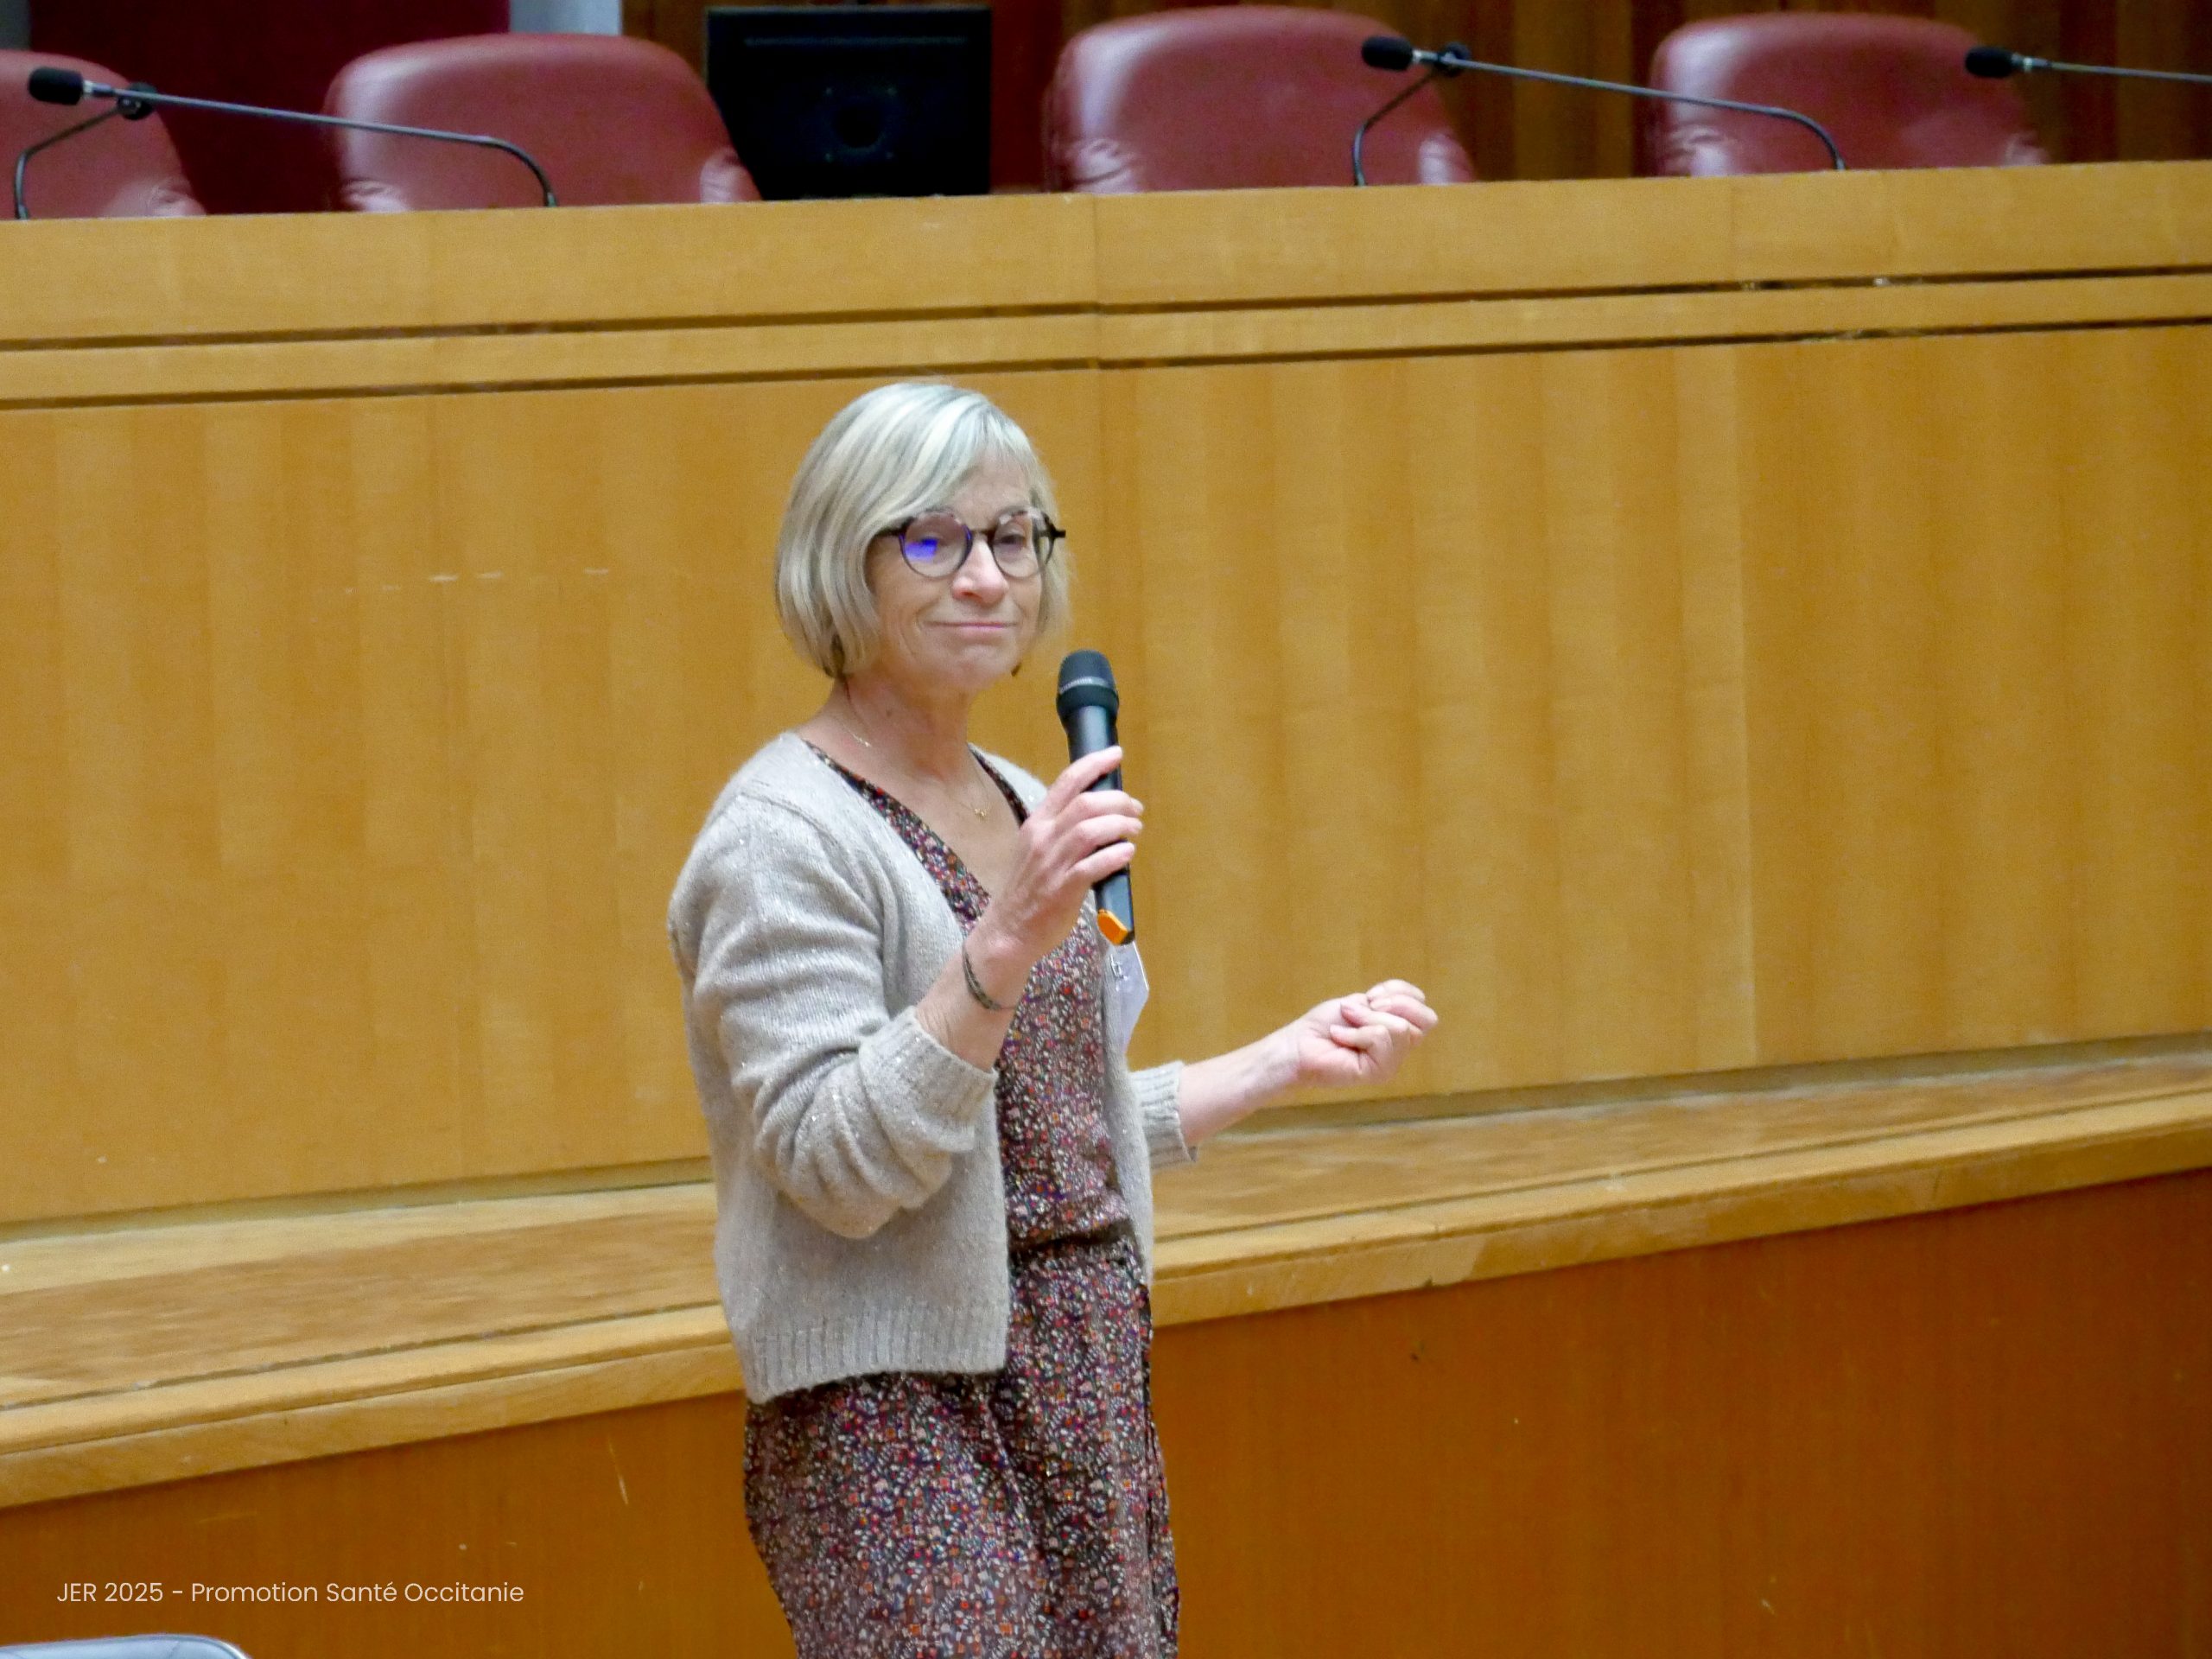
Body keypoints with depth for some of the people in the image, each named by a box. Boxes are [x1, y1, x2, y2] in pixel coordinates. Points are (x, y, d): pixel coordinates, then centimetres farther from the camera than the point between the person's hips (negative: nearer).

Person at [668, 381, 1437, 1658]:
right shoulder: (785, 835, -11)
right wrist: (1005, 943, -27)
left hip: (1094, 1390, 8)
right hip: (902, 1411, -8)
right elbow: (835, 1164, -20)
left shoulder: (1023, 808, 15)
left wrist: (1290, 1059, 22)